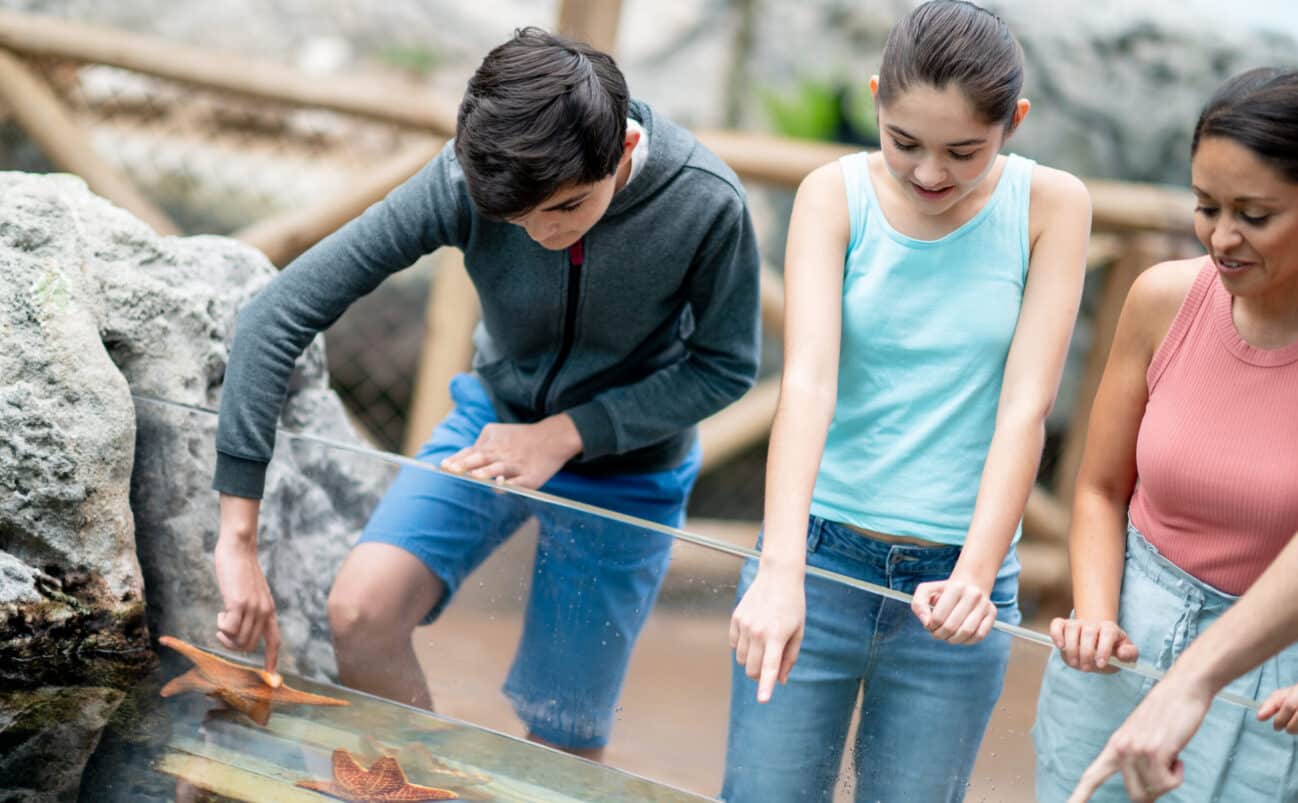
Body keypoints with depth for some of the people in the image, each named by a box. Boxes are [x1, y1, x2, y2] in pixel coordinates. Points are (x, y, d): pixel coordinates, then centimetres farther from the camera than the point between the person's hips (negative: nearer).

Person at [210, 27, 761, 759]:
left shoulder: (708, 205, -31)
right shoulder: (462, 182, -28)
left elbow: (727, 366, -14)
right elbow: (281, 314, -28)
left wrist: (563, 435, -25)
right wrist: (238, 539, -31)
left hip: (624, 470, -1)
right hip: (495, 422, 1)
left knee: (563, 743, 4)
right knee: (361, 613, -22)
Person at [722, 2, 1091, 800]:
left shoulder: (1051, 206, -4)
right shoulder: (836, 194, -5)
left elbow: (1025, 404, -11)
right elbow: (808, 379, -18)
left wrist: (975, 576, -24)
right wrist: (780, 572, -30)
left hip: (955, 576, 0)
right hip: (820, 553, 0)